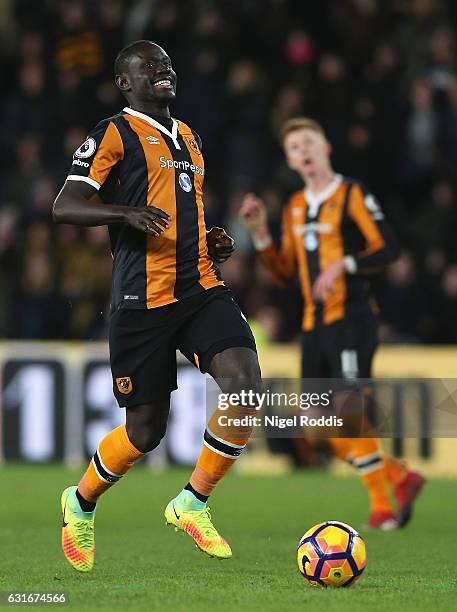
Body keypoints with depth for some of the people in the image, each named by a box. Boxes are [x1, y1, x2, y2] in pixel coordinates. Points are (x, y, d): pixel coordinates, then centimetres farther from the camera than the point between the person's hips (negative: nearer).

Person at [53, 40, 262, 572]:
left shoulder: (188, 136, 20)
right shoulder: (114, 134, -3)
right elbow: (64, 207, -11)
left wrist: (212, 240, 13)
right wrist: (126, 213, -27)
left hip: (201, 288, 6)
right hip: (142, 299, -6)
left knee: (245, 384, -18)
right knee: (146, 429, 0)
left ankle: (192, 503, -2)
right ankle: (81, 504, 29)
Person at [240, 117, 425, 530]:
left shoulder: (352, 195, -3)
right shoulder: (295, 207, 17)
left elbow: (388, 248, -11)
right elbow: (284, 274, 18)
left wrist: (343, 264, -23)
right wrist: (259, 232, 7)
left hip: (351, 317, -7)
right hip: (314, 324, 7)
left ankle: (382, 507, -6)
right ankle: (401, 478, 14)